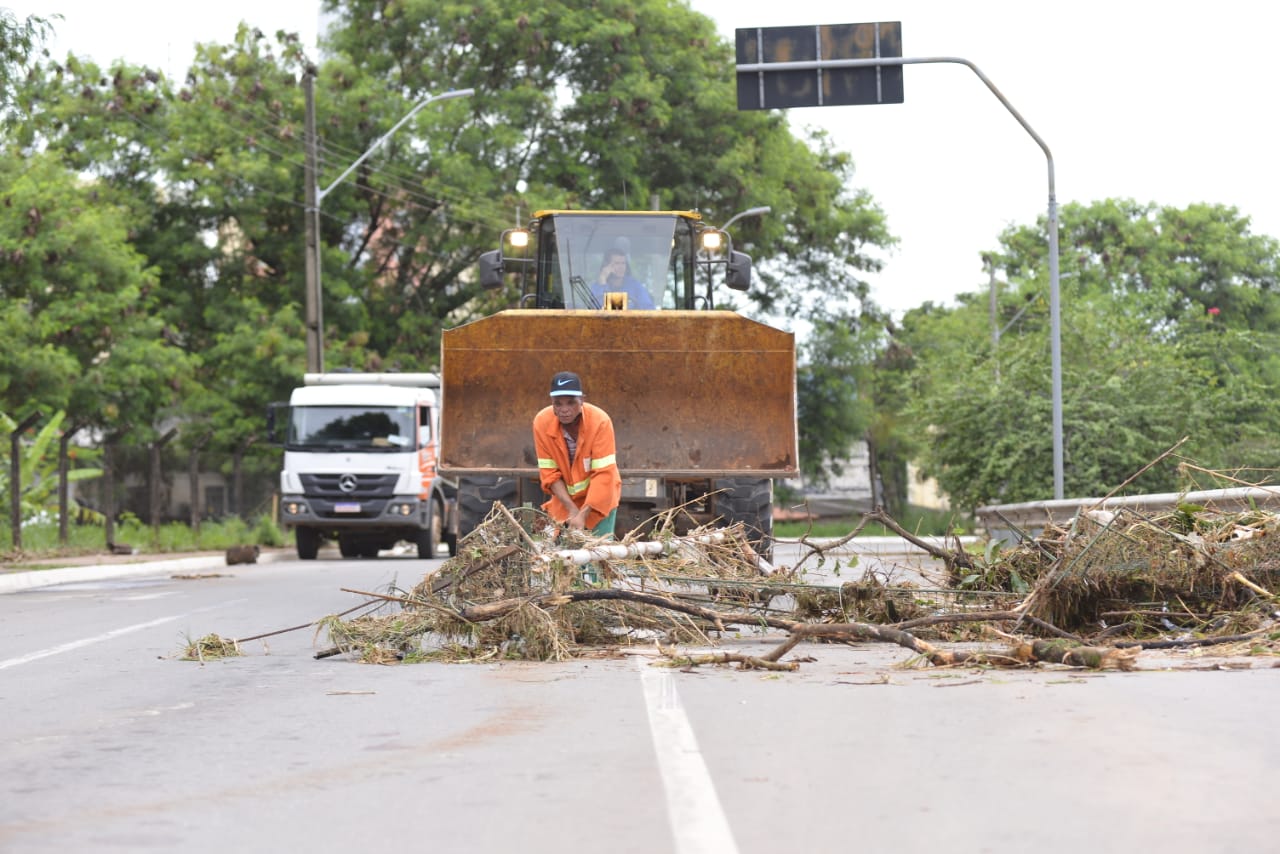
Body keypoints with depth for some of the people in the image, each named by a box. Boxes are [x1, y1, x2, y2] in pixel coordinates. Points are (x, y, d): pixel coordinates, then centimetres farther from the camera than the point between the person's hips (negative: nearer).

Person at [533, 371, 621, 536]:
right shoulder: (541, 422, -20)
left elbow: (603, 474, -27)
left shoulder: (600, 421, -27)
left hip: (599, 497, -2)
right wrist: (572, 509, -24)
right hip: (565, 498, 2)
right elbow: (549, 473, -14)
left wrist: (583, 514, -33)